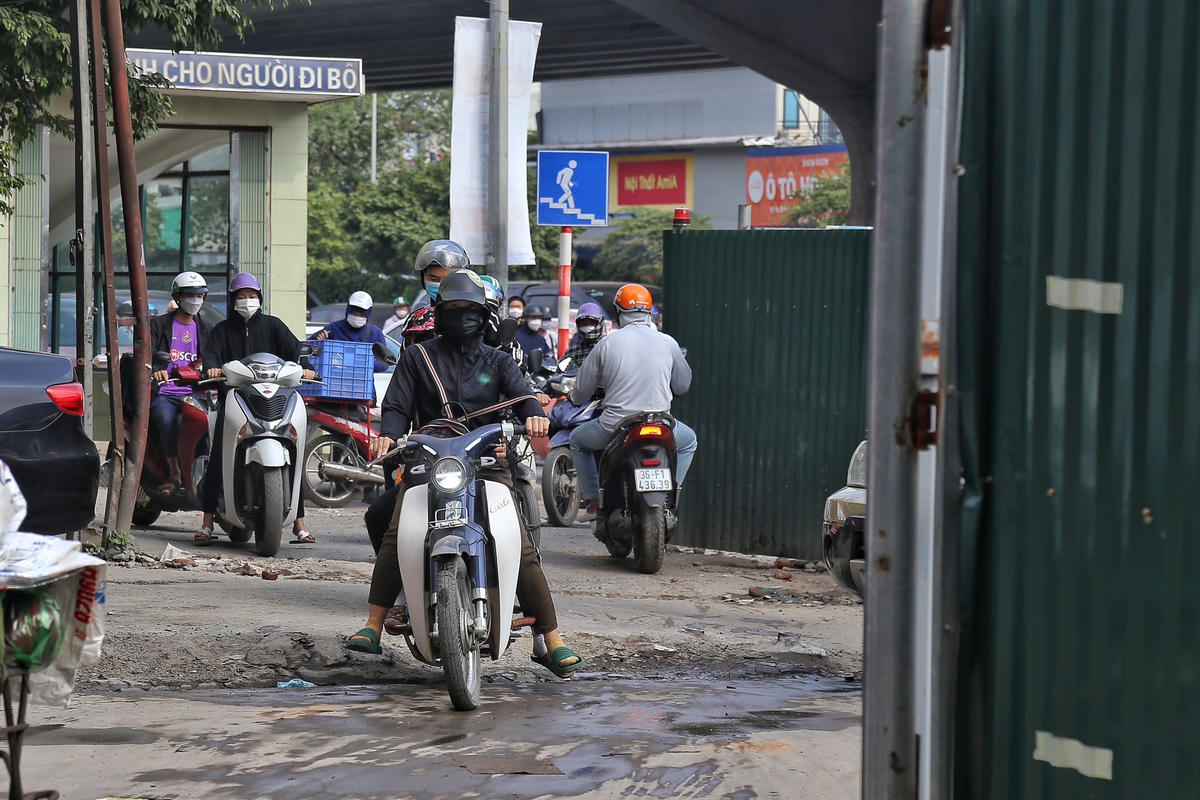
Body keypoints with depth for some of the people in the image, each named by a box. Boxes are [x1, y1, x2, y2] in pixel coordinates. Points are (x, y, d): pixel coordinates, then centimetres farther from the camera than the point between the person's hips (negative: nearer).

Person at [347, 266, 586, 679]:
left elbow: (521, 394, 3)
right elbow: (398, 406, 10)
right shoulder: (417, 357, 18)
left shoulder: (497, 362, 19)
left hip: (487, 463, 1)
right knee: (396, 535, -25)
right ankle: (372, 627, -24)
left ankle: (550, 640, -8)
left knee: (521, 547, -13)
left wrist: (534, 413, -22)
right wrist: (388, 435, -13)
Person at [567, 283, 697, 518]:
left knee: (577, 440, 30)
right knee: (688, 440, 33)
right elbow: (682, 386, 13)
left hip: (614, 426, -1)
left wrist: (575, 397, 29)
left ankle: (593, 498, 22)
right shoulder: (667, 343, 1)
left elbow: (581, 393, 4)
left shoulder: (607, 343, -3)